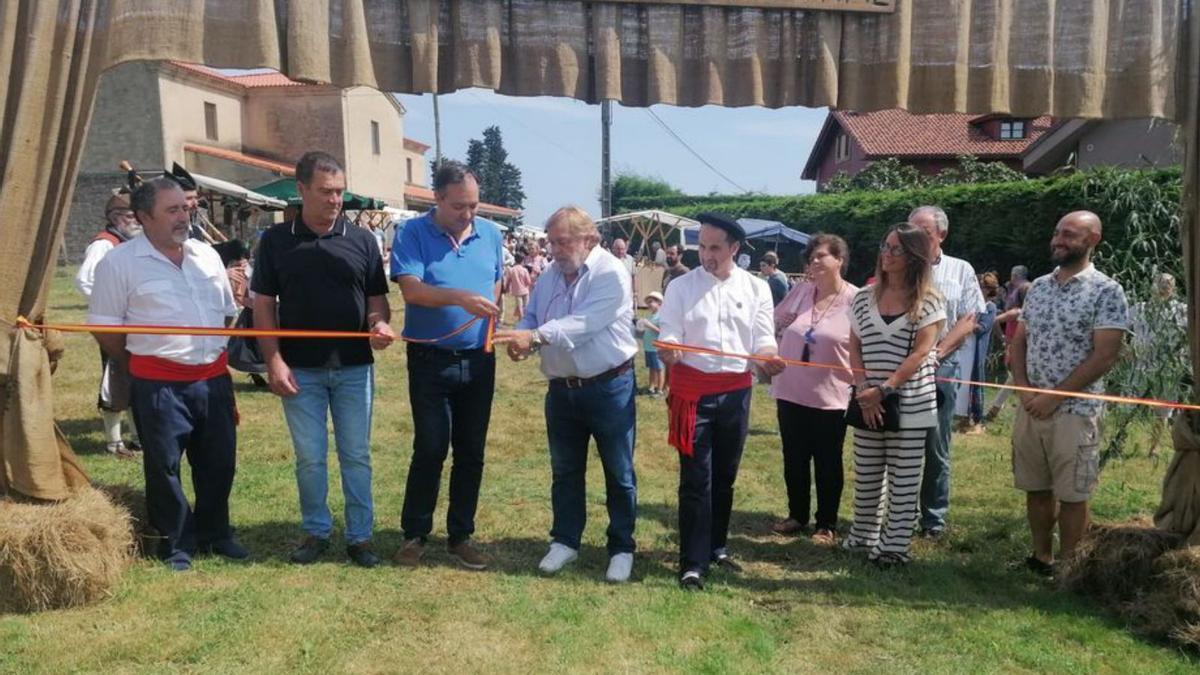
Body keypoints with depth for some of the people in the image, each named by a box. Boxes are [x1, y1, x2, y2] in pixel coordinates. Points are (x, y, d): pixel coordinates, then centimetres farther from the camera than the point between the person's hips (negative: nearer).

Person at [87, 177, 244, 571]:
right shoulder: (120, 262, -7)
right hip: (159, 385, -5)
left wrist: (208, 353, 15)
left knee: (219, 462, 12)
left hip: (214, 378, 5)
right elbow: (104, 328, -3)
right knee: (164, 467, 6)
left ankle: (215, 534, 30)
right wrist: (140, 365, 2)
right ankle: (175, 545, 21)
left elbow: (227, 312, 18)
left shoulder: (207, 256, 9)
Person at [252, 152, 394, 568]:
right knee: (309, 457, 8)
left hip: (354, 368, 1)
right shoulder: (276, 241, 0)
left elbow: (377, 298, 5)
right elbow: (264, 305, 1)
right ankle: (316, 531, 25)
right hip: (301, 369, 0)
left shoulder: (361, 240, 2)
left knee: (356, 455, 7)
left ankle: (360, 536, 18)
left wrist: (379, 323, -17)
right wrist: (274, 362, -7)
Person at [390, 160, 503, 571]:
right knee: (430, 449, 0)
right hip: (431, 360, -4)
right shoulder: (413, 233, -7)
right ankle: (414, 535, 17)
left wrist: (491, 318, 2)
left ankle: (460, 536, 21)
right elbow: (411, 289, -20)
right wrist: (459, 297, -33)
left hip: (479, 360, 4)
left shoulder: (490, 234, 6)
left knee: (471, 452, 9)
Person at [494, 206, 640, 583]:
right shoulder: (549, 276, 8)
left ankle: (622, 548, 19)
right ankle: (565, 541, 29)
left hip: (609, 387, -6)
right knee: (565, 470, 15)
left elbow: (584, 323, -26)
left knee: (618, 473, 6)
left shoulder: (611, 274, -15)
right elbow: (531, 319, 8)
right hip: (562, 388, 6)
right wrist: (519, 341, -16)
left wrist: (536, 337, -34)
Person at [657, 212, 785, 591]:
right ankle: (692, 563, 6)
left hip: (736, 390, 3)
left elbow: (763, 339, 0)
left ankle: (716, 547, 33)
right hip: (693, 390, -3)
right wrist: (667, 351, -30)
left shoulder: (756, 289, 3)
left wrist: (769, 358, -22)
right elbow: (669, 335, -7)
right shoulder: (681, 287, -1)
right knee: (695, 480, -2)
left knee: (725, 476, 16)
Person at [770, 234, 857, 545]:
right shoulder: (800, 291, 2)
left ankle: (826, 524, 23)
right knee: (794, 459, 15)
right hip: (791, 391, 4)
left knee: (827, 463, 9)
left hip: (831, 396, -4)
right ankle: (797, 515, 32)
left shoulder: (856, 299, -10)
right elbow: (773, 323, 15)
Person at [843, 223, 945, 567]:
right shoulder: (864, 298, 6)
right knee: (866, 476, 12)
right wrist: (864, 390, -7)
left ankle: (894, 546, 13)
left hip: (910, 404, -3)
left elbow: (920, 352, -11)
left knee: (903, 480, 3)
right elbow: (855, 349, 7)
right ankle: (863, 536, 27)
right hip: (869, 403, 4)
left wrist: (884, 389, -18)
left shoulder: (928, 300, -5)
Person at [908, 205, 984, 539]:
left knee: (936, 447, 5)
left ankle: (934, 518, 15)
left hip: (941, 365, -1)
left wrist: (936, 352, -12)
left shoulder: (960, 270, 6)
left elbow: (968, 321, 0)